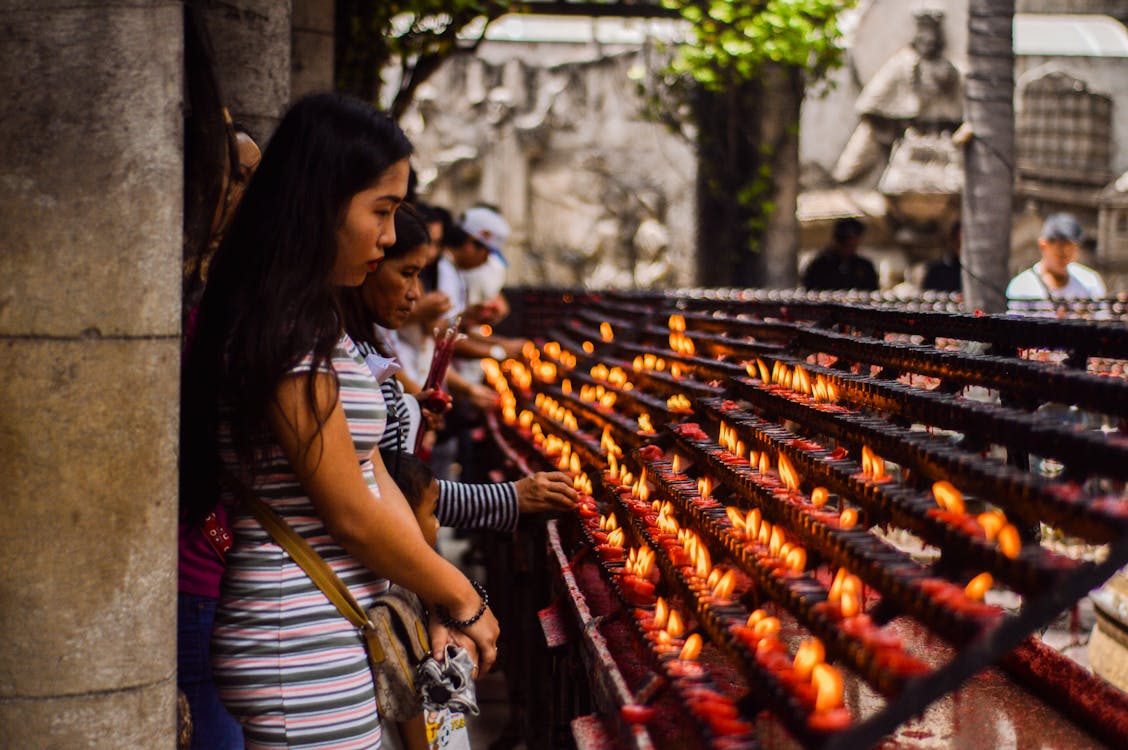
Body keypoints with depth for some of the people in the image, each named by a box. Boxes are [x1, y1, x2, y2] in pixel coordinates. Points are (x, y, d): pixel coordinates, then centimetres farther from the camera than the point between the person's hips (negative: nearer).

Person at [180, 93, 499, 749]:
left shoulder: (319, 326, 14)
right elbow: (351, 513, -16)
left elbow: (374, 475, 11)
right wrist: (464, 599, -3)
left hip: (344, 640, 9)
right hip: (307, 662, -9)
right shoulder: (283, 337, -18)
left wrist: (438, 603, 1)